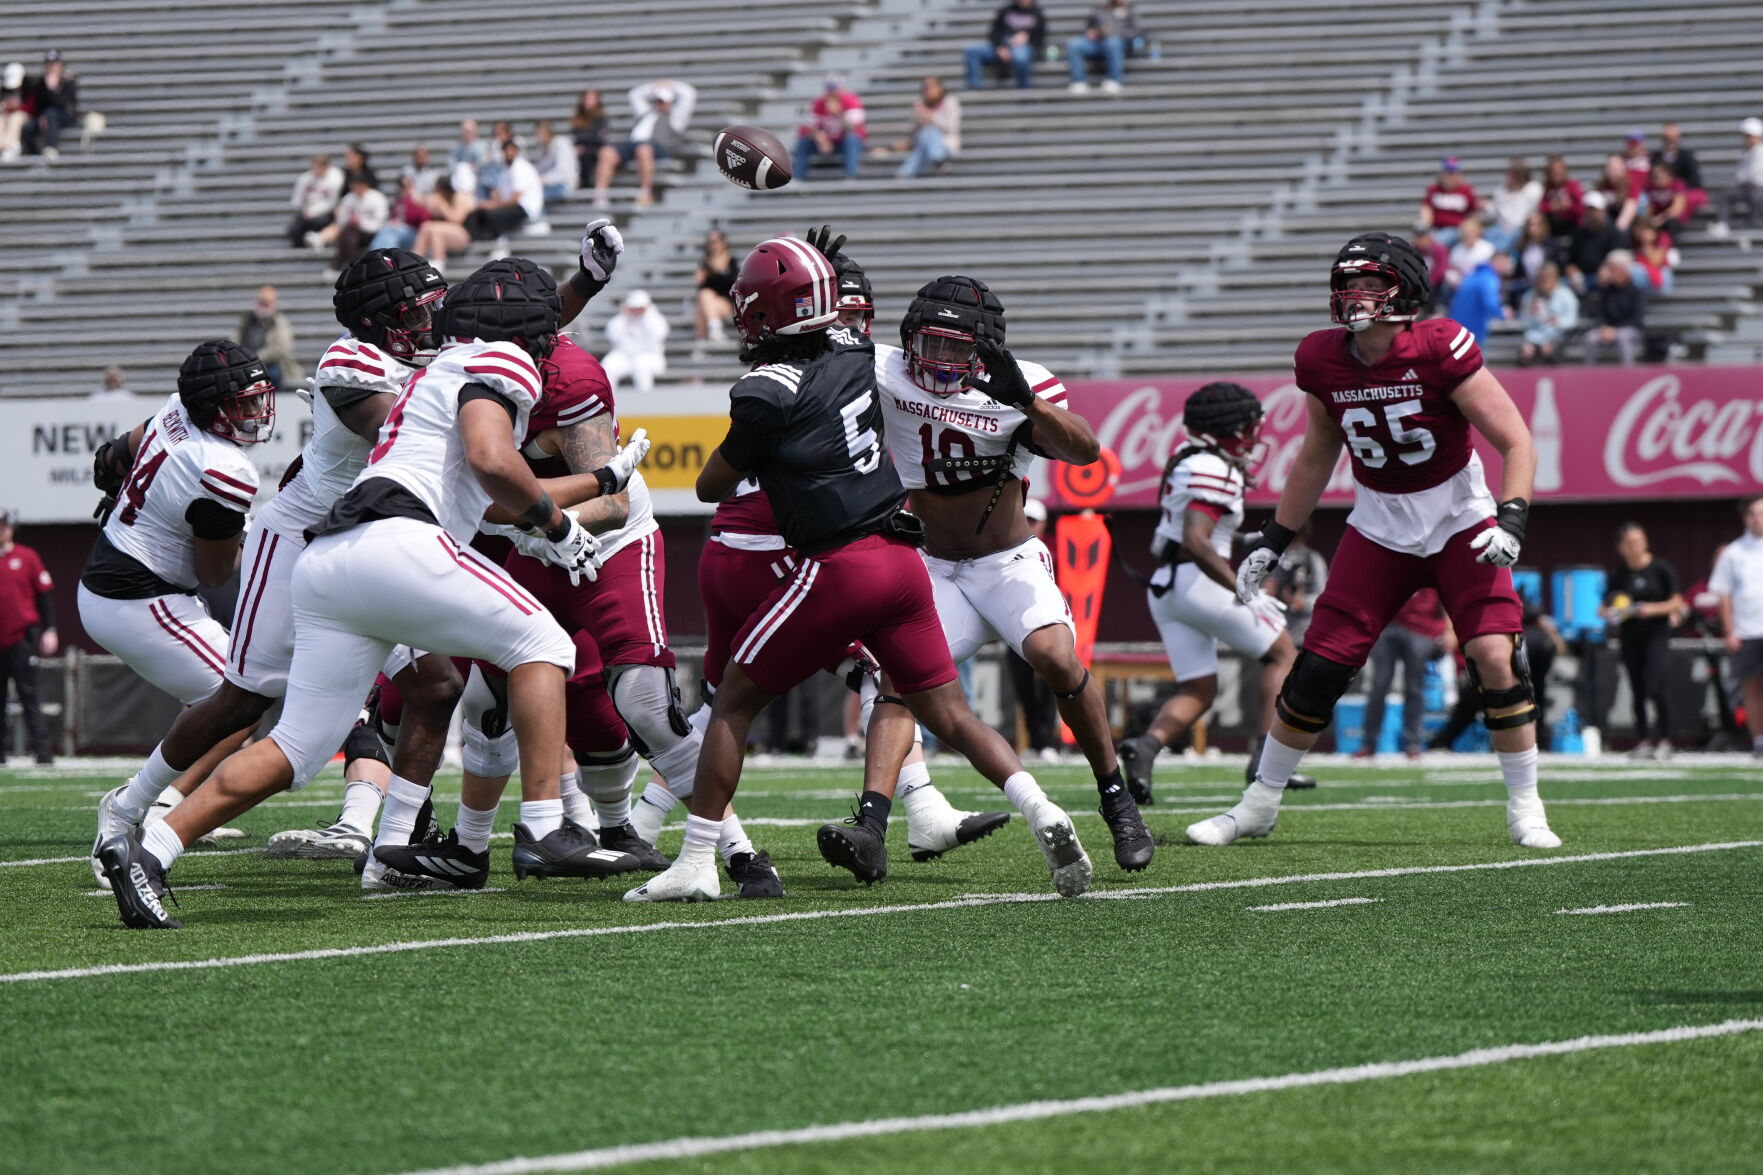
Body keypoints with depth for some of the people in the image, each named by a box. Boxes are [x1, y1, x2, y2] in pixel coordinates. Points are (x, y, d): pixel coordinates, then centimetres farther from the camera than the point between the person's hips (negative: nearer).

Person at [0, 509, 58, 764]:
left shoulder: (27, 557, 3)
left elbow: (46, 593, 3)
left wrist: (49, 630, -4)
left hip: (21, 638, -3)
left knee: (29, 695, -7)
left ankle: (43, 751, -9)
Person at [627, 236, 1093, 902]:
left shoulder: (769, 392, -9)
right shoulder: (855, 352, 8)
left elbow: (711, 488, 5)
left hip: (840, 567, -6)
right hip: (905, 560, 6)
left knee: (734, 701, 6)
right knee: (950, 715, 11)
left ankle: (695, 864, 4)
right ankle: (1045, 816, -8)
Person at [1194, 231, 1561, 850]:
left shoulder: (1439, 350, -21)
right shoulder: (1324, 362, -7)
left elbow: (1516, 442, -18)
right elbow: (1316, 458, 11)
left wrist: (1511, 522, -31)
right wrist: (1272, 542, 12)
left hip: (1460, 522, -3)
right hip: (1379, 529, 3)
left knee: (1495, 657, -19)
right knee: (1317, 670, -2)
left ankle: (1525, 808, -3)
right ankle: (1259, 804, 14)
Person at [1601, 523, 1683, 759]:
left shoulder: (1661, 569, -2)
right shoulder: (1617, 574, 7)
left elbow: (1676, 603, 0)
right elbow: (1605, 608, 13)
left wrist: (1654, 609, -16)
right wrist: (1609, 613, -11)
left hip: (1657, 635, -4)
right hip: (1630, 637, 4)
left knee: (1658, 685, -15)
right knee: (1637, 690, 5)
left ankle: (1664, 739, -9)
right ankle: (1645, 740, 13)